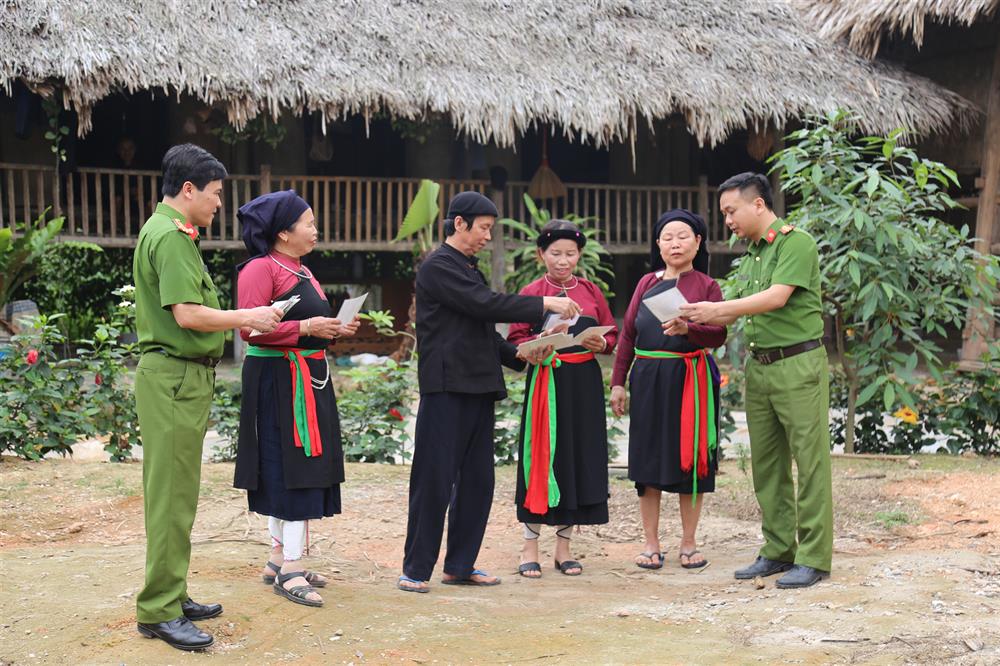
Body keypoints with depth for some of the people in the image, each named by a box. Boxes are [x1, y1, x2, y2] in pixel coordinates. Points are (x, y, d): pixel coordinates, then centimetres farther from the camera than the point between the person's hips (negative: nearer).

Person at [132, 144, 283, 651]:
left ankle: (171, 596, 22)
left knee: (176, 494, 14)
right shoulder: (170, 237, -15)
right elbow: (189, 315, -22)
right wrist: (248, 318, -11)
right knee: (172, 496, -7)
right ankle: (158, 610, -2)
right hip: (175, 377, -11)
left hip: (183, 377, 11)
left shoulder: (171, 233, 18)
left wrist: (243, 319, 14)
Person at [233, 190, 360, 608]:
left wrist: (333, 330, 6)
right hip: (277, 380, -10)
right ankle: (290, 570, -8)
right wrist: (305, 327, -22)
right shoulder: (260, 269, -12)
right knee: (290, 468, -10)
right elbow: (251, 329, -20)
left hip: (309, 378, 10)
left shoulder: (301, 271, 19)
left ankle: (279, 558, 21)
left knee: (300, 470, 12)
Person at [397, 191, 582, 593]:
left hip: (477, 387, 9)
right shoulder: (438, 267, -9)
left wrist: (517, 355, 7)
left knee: (477, 480, 9)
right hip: (446, 387, -9)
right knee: (435, 480, -5)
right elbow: (486, 304, -18)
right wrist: (545, 304, -15)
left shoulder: (468, 269, 19)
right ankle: (416, 569, 3)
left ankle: (460, 566, 17)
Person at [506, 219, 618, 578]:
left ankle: (563, 547, 15)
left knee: (580, 460, 5)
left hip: (584, 384, 3)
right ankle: (530, 546, 6)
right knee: (543, 458, -3)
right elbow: (515, 339, -1)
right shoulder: (531, 293, 2)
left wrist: (601, 344, -10)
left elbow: (612, 334, 11)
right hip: (546, 382, -3)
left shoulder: (591, 291, 10)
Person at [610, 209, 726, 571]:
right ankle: (651, 544, 11)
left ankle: (688, 544, 13)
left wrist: (687, 328, -28)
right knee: (648, 459, 3)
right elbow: (628, 334, 12)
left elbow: (718, 335, -8)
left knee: (689, 459, 1)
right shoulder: (647, 283, 13)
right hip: (648, 378, 3)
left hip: (690, 381, -3)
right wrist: (617, 382, 7)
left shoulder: (706, 285, 4)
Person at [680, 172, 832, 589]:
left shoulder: (797, 243, -8)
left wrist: (716, 308, -20)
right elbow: (734, 312, 16)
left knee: (810, 460, -4)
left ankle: (814, 557, 0)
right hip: (758, 366, 8)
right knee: (766, 463, 10)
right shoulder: (749, 255, 16)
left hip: (798, 365, -8)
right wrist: (692, 320, 0)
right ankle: (778, 550, 19)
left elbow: (776, 298, -20)